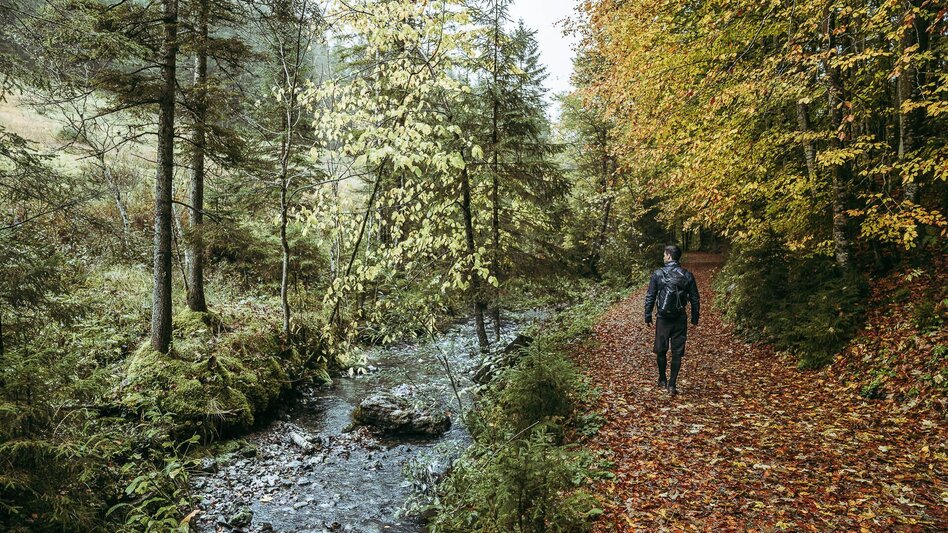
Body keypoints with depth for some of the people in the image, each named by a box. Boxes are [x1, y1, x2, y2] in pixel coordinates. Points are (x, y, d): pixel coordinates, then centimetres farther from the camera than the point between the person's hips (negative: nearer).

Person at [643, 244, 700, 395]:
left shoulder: (658, 274, -6)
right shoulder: (687, 275, -1)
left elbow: (650, 297, -5)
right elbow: (695, 299, 3)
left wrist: (648, 316, 4)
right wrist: (695, 318, 14)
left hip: (663, 319, -1)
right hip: (680, 319, 1)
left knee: (661, 350, 15)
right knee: (677, 353, 6)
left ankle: (662, 381, 28)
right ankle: (672, 385, 5)